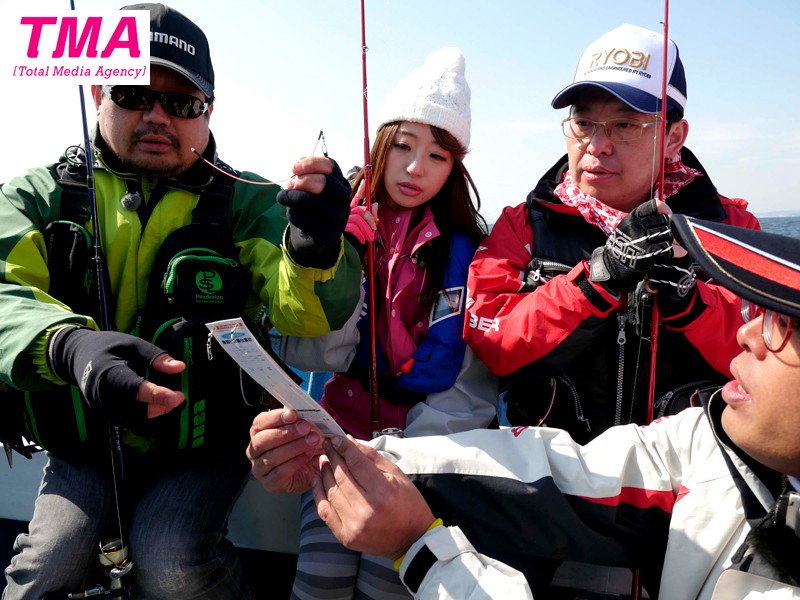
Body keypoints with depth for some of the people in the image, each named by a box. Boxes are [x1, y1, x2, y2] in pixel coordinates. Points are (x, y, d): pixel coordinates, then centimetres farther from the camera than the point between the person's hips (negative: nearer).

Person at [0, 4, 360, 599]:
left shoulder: (246, 201, -4)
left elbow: (307, 311, -18)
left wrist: (315, 250, -42)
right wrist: (68, 345, -39)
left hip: (202, 444, -1)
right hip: (85, 439, 2)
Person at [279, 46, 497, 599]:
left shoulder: (472, 248, -2)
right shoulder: (344, 232, 3)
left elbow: (474, 387, -3)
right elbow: (315, 357, -8)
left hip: (435, 443, -1)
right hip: (347, 430, 1)